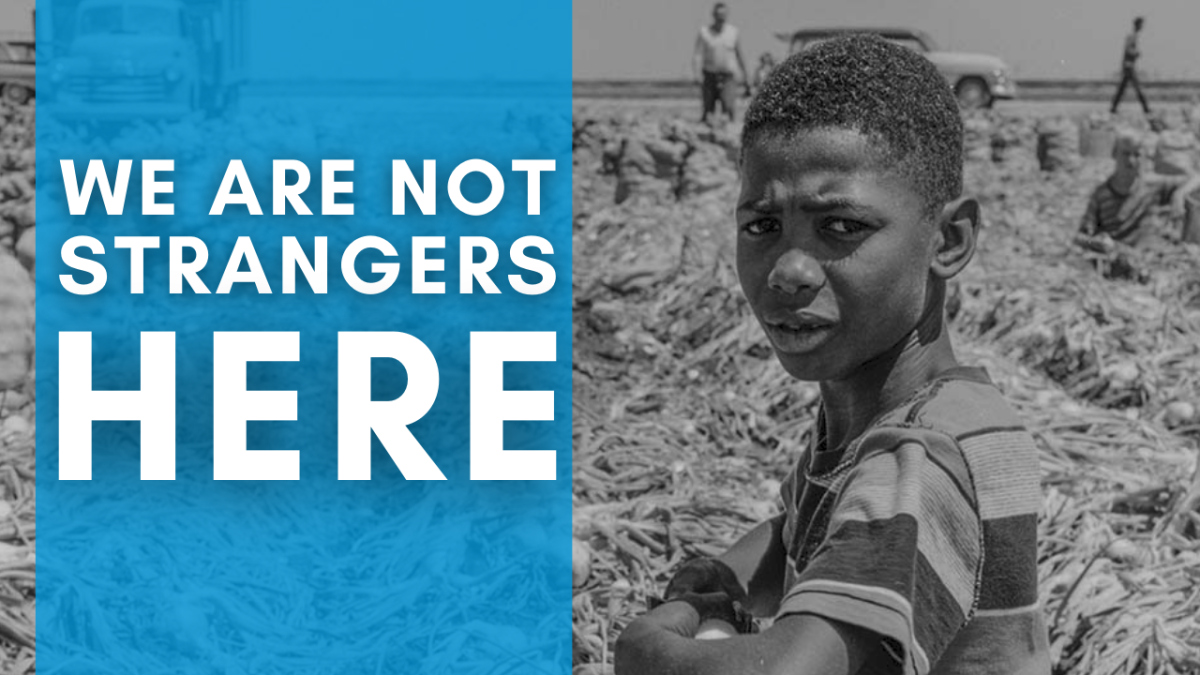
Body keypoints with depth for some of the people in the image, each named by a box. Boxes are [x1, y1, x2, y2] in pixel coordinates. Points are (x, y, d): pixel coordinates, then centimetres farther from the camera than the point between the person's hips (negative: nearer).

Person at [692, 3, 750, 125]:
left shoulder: (733, 31, 4)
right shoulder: (704, 32, -2)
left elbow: (739, 55, 12)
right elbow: (697, 54, -10)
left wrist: (746, 77, 14)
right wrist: (696, 73, -26)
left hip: (727, 78, 0)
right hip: (709, 77, 0)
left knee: (730, 108, -20)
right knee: (708, 111, 2)